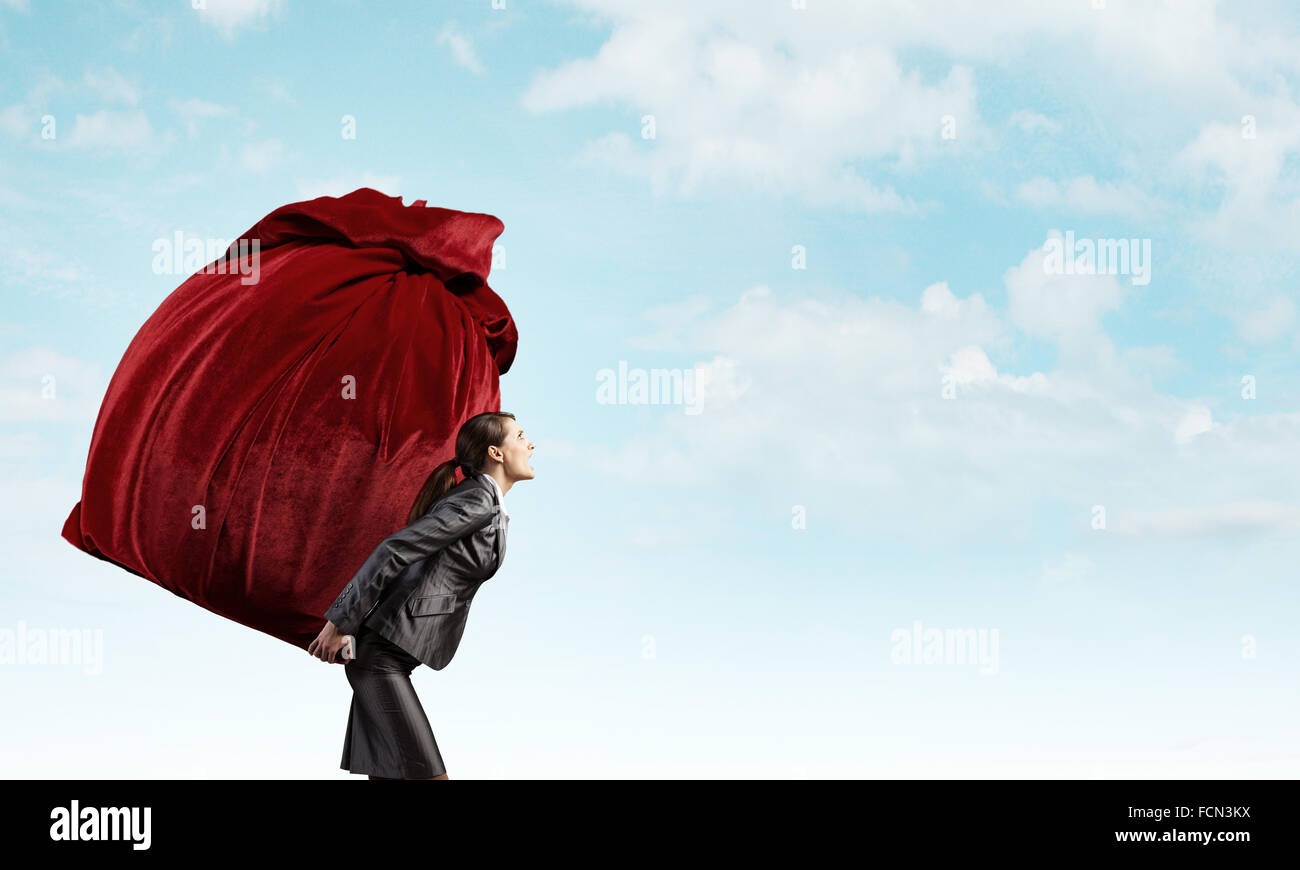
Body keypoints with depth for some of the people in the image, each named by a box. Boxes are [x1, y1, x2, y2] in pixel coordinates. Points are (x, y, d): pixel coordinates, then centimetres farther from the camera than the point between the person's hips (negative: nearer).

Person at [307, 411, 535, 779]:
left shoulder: (487, 504, 17)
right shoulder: (476, 501, -12)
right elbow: (393, 551, -19)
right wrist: (339, 623, -18)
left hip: (392, 654, 10)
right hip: (381, 655, -10)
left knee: (386, 775, 7)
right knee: (426, 774, -14)